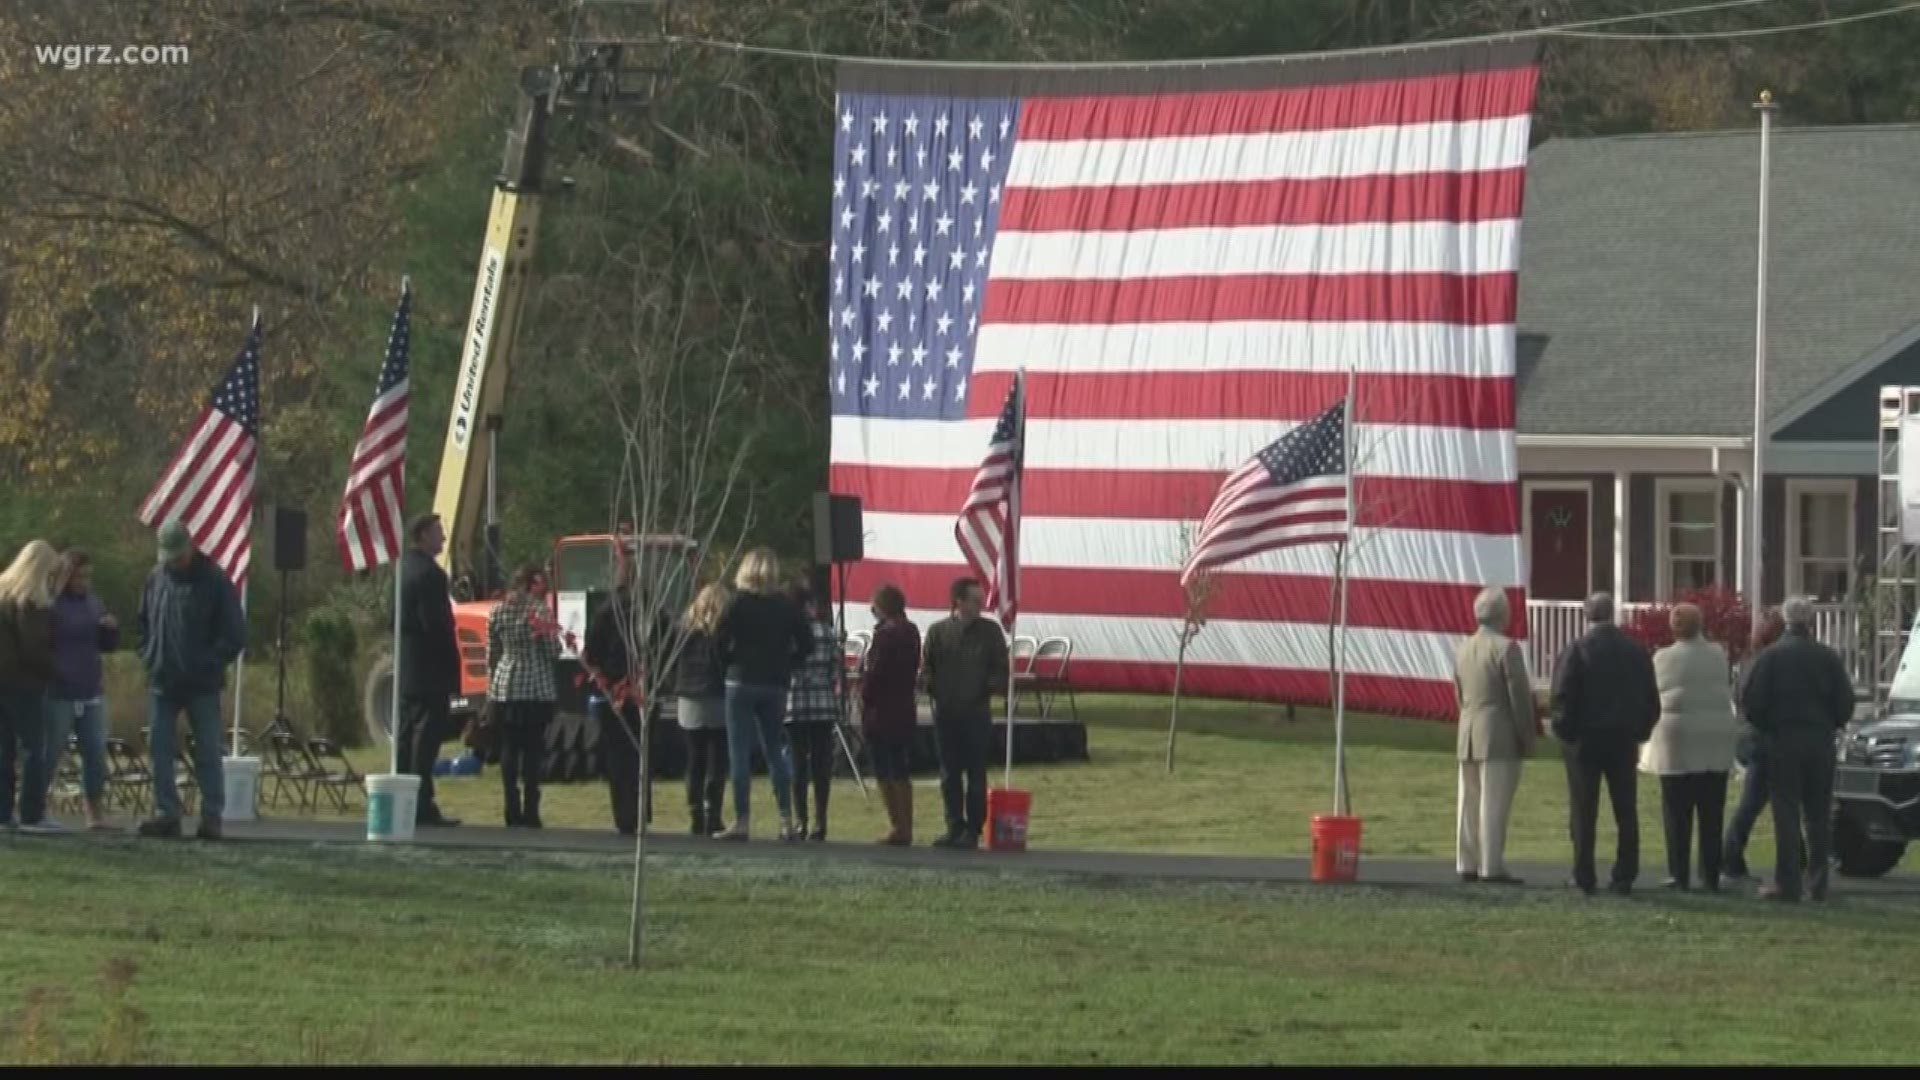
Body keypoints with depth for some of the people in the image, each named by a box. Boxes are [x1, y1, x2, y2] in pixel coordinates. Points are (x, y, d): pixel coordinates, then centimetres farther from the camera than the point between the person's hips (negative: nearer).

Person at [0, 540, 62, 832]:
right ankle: (32, 816, -7)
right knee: (34, 750, -4)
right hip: (24, 684, -8)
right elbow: (35, 648, -18)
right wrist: (51, 670, -2)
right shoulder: (32, 603, -15)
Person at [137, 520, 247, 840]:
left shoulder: (214, 582, -6)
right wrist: (148, 658, 6)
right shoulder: (157, 578, 8)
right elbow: (143, 623, 20)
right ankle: (166, 813, 6)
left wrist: (209, 666, -12)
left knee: (208, 752, 0)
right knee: (159, 748, 2)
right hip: (162, 682, 4)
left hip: (202, 685, -4)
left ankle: (212, 816, 2)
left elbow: (235, 635, -6)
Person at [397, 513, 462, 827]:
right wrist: (451, 667, -15)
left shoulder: (404, 568, 13)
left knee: (408, 735, 12)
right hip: (429, 670, -9)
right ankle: (422, 805, -11)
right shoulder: (429, 574, -16)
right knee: (427, 734, -8)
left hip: (406, 669, 9)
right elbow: (437, 624, -21)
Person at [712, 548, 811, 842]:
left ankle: (741, 821, -5)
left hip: (742, 683, -4)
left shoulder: (739, 603, -7)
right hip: (775, 685, 4)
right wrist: (785, 666, 10)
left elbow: (720, 641, -12)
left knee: (740, 755, -1)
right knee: (775, 753, 12)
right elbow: (806, 642, 3)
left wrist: (730, 662, 6)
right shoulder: (786, 606, 4)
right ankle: (787, 821, 7)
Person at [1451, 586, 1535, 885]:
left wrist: (1470, 727, 18)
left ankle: (1467, 864, 12)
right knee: (1494, 804, -6)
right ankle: (1491, 867, -8)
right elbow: (1520, 697, -12)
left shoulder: (1462, 650, 11)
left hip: (1468, 737, 7)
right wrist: (1527, 738, -5)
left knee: (1470, 803, 10)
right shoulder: (1506, 648, -12)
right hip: (1500, 737, -7)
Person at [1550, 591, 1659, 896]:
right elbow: (1651, 699, 7)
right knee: (1626, 811, 8)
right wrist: (1639, 731, 14)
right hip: (1623, 741, 3)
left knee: (1584, 813, 2)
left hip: (1585, 741, -3)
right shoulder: (1636, 652, 3)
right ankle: (1624, 877, 7)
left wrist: (1564, 731, -2)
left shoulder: (1577, 651, -10)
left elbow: (1563, 697, -13)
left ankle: (1584, 877, 0)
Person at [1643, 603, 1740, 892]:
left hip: (1678, 740, -3)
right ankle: (1710, 876, 6)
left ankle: (1679, 875, -1)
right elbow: (1730, 692, 12)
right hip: (1715, 742, 3)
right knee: (1711, 814, 7)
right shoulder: (1719, 656, 3)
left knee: (1677, 814, 1)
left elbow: (1652, 697, 1)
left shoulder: (1663, 659, -6)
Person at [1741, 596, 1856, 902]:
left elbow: (1751, 699, -9)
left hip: (1782, 741, -3)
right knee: (1818, 814, 9)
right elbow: (1845, 703, 1)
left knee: (1786, 812, -2)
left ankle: (1787, 883, -7)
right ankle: (1818, 881, 10)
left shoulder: (1771, 656, -8)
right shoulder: (1828, 658, 0)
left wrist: (1763, 727, 7)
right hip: (1820, 744, 3)